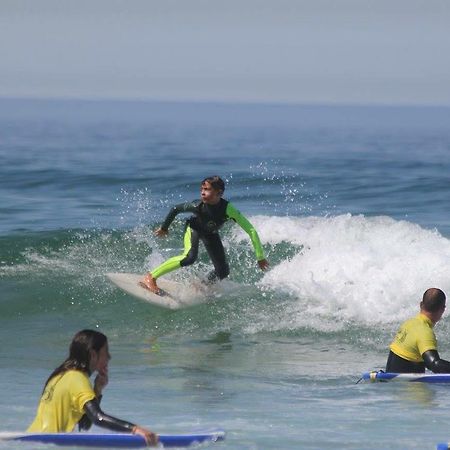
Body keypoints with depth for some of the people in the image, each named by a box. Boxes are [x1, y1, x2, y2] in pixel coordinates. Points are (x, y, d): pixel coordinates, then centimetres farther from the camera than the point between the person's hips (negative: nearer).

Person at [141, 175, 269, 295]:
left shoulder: (227, 209, -37)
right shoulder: (198, 205, -35)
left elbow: (251, 231, -35)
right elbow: (175, 209, -16)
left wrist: (260, 257, -35)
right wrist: (164, 228, -2)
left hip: (210, 234, 3)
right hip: (194, 229, -3)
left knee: (223, 272, -1)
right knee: (189, 257, -30)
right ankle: (150, 277, -27)